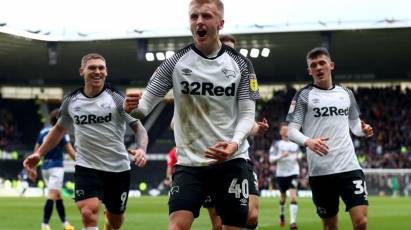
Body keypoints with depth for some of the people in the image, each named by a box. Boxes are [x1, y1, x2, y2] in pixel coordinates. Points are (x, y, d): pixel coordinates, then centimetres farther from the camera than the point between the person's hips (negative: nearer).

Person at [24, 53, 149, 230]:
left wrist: (141, 149, -26)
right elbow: (60, 129, 20)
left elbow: (138, 127, -5)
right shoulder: (71, 101, 3)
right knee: (88, 213, -23)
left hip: (118, 169, 0)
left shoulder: (116, 98, -5)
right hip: (86, 167, 0)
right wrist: (39, 153, 13)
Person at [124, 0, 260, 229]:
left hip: (231, 161, 1)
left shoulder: (241, 64, 1)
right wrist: (133, 107, -28)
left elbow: (247, 113, -1)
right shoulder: (175, 63, -2)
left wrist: (235, 144, -21)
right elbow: (146, 103, -3)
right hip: (189, 162, -1)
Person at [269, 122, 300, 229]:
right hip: (281, 173, 0)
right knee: (283, 196, 15)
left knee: (293, 196, -16)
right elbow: (271, 159, -9)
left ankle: (293, 221, -19)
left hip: (293, 172, 0)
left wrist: (297, 157, 1)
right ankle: (282, 215, 43)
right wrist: (281, 156, -23)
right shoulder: (277, 144, -3)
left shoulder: (295, 143, 7)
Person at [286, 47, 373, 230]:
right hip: (320, 171, -2)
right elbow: (292, 131, -4)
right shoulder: (303, 95, 2)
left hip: (350, 167, 2)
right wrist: (308, 141, -25)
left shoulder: (346, 94, 13)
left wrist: (363, 130, -1)